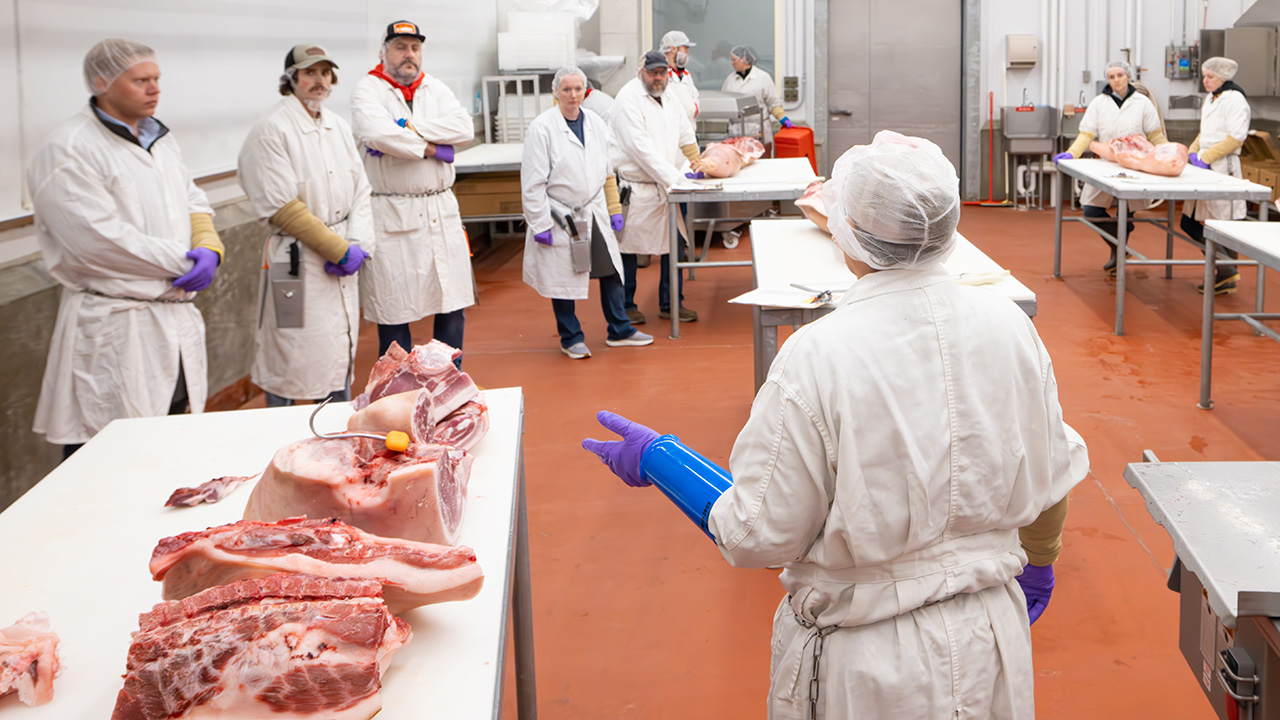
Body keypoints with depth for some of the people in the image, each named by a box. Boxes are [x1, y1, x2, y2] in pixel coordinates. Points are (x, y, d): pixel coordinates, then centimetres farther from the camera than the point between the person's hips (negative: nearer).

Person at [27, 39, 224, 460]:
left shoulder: (160, 140, 15)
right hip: (114, 330, -8)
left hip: (177, 321, 8)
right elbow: (99, 241, -21)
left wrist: (209, 249, -4)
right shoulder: (68, 152, -13)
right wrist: (181, 263, -14)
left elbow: (194, 202, 19)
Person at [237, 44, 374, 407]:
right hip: (297, 261, -7)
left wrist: (358, 244, -6)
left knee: (341, 351, 15)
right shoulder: (271, 130, -12)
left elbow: (360, 189, 11)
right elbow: (282, 208, -16)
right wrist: (340, 250, -15)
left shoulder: (338, 126, 12)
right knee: (291, 360, -3)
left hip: (342, 257, 7)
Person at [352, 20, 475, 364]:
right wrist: (431, 148, -10)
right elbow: (377, 133, -21)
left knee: (453, 306, 8)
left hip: (441, 209, 5)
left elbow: (465, 128, -4)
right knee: (393, 314, 0)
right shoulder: (367, 89, -1)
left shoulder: (435, 88, 13)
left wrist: (408, 127, -13)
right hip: (393, 216, -5)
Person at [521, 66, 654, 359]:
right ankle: (571, 338, 21)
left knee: (611, 270, 9)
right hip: (559, 216, -5)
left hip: (594, 213, 5)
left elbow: (607, 171, 15)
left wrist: (614, 208, 12)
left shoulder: (596, 123, 6)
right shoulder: (541, 128, -12)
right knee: (562, 279, 5)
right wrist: (540, 224, -14)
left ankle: (619, 331, 24)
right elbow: (533, 183, -12)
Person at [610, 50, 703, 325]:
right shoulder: (628, 98, -14)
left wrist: (694, 158, 5)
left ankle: (670, 304, 20)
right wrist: (673, 176, -24)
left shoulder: (669, 94, 11)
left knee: (674, 241, 8)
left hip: (666, 187, 7)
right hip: (634, 186, -7)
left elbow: (684, 132, 23)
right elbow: (640, 148, -22)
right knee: (628, 246, 3)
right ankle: (626, 306, 17)